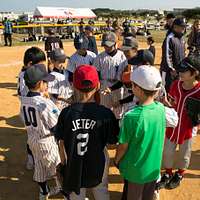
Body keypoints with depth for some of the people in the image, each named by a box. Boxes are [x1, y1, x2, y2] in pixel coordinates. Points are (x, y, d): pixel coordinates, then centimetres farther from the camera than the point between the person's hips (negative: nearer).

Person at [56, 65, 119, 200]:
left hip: (74, 165, 1)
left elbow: (61, 142, -7)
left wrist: (64, 161, 10)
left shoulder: (66, 113, -18)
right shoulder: (105, 113, -21)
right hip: (98, 163, 0)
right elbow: (112, 141, -10)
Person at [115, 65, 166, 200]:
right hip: (154, 167, 4)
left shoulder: (131, 117, -31)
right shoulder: (161, 108, -14)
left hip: (135, 170, -4)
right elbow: (161, 137, 0)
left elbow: (123, 146, -17)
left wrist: (116, 160, 2)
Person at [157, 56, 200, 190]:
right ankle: (168, 173, 43)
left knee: (184, 155, 20)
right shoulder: (176, 84, -8)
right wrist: (167, 104, -13)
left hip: (188, 129, -3)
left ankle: (180, 174, 47)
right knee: (167, 152, 18)